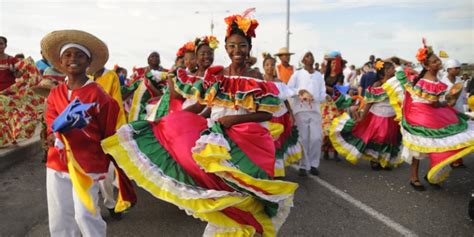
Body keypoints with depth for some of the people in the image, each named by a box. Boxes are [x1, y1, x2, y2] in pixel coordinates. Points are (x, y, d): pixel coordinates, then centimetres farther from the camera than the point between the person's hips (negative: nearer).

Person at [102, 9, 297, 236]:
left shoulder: (256, 79, -1)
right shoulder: (214, 75, 7)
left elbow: (267, 114, -4)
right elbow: (200, 105, 9)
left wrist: (236, 118, -16)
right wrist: (166, 119, 2)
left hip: (244, 140, -4)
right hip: (214, 136, 4)